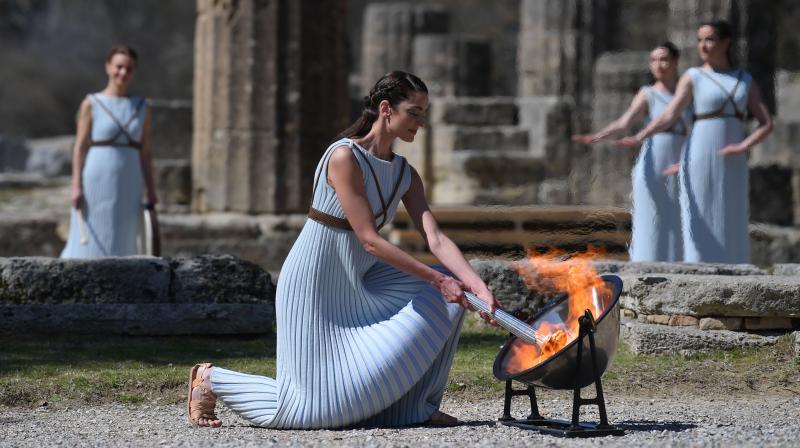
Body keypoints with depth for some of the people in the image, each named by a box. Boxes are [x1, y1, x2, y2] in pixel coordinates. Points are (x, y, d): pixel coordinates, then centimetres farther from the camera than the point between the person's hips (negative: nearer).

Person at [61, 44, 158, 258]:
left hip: (128, 186, 4)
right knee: (88, 245, -5)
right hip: (96, 183, -4)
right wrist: (76, 186, -10)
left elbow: (145, 152, 10)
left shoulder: (141, 108, 9)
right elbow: (80, 147, -3)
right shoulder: (91, 104, -1)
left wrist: (151, 191, 6)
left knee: (122, 245, 4)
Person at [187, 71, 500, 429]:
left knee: (445, 297, -9)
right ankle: (210, 379, 15)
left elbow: (436, 239, -7)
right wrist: (436, 278, -26)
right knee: (315, 405, -8)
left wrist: (478, 286, -22)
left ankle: (416, 405, 3)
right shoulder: (344, 158, -21)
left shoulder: (405, 175, 2)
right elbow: (370, 240, -24)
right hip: (316, 287, -8)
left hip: (359, 284, 8)